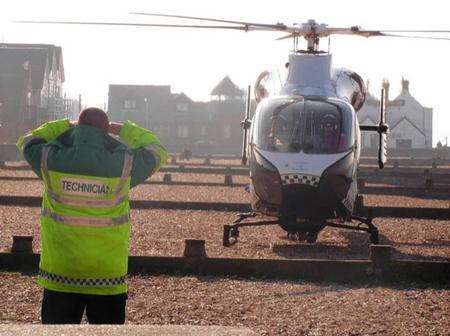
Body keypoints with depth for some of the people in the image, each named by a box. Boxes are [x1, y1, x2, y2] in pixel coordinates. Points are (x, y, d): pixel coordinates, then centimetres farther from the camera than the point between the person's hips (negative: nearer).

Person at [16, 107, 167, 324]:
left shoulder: (50, 160, -7)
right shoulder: (123, 164, -9)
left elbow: (27, 142, 17)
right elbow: (157, 152, 12)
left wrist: (66, 125, 20)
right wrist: (124, 130, 21)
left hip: (59, 276, 1)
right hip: (108, 277, -1)